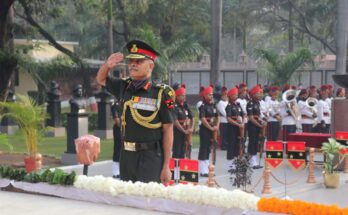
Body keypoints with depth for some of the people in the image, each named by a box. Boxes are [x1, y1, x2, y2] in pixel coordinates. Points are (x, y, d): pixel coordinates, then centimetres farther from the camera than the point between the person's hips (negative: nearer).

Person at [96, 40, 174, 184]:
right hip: (126, 155, 5)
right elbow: (101, 80, 26)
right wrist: (107, 65, 2)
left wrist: (166, 167, -8)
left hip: (151, 157, -5)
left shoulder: (161, 93, -8)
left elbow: (168, 131, -7)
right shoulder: (124, 87, 7)